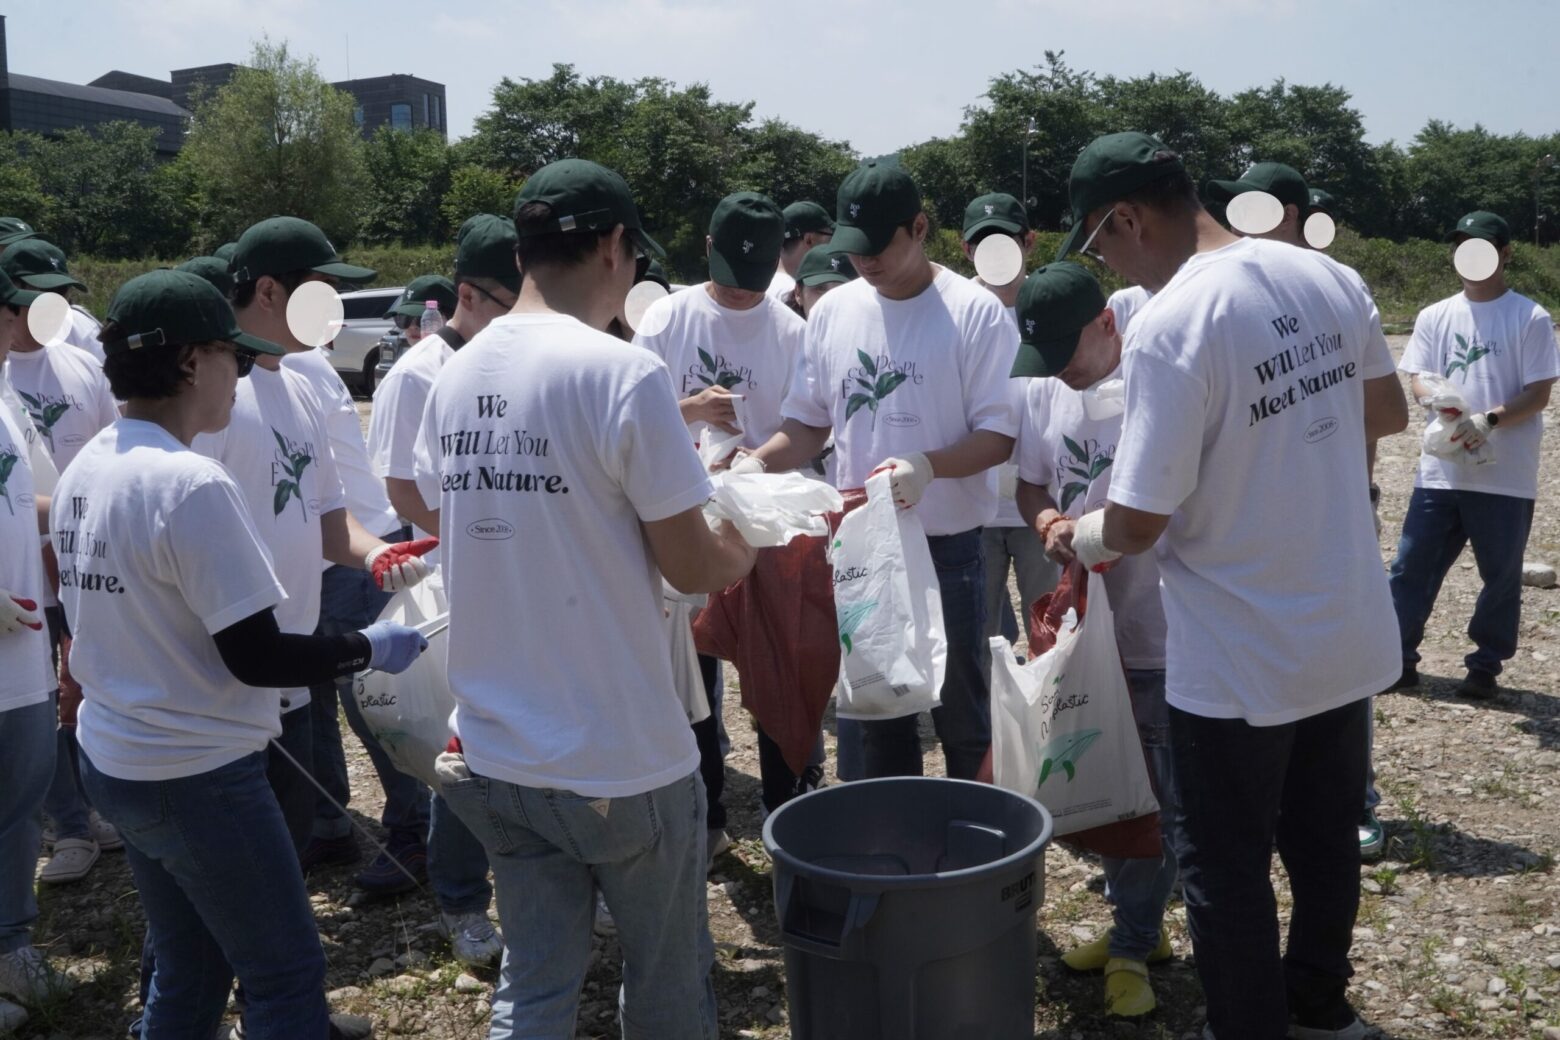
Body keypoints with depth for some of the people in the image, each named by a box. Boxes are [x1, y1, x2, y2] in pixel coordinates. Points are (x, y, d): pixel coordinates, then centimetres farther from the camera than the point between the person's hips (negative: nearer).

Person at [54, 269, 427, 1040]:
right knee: (286, 978, 7)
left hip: (113, 761, 9)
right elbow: (256, 658, -22)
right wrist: (370, 648, -8)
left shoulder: (84, 470, 4)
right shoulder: (192, 485, -23)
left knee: (187, 977, 22)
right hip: (198, 776, -9)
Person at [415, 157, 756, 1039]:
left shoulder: (456, 378, 3)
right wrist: (741, 551, 9)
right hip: (623, 758, -6)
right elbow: (691, 566, -14)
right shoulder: (624, 372, -17)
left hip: (497, 750, 6)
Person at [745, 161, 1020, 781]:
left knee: (961, 716, 9)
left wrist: (926, 466, -29)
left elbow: (998, 436, -12)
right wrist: (756, 463, -9)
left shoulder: (974, 311, -10)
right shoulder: (833, 311, 4)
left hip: (948, 548, -4)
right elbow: (808, 424, 10)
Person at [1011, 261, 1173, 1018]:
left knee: (1154, 796, 6)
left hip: (1158, 626, -6)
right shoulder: (1040, 388, 2)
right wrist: (1048, 523, -11)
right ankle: (1136, 926, 35)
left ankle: (1133, 941, 23)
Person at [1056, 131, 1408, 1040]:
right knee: (1327, 839, 24)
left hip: (1241, 658, -7)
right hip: (1351, 633, 8)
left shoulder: (1169, 325, -24)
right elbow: (1389, 413, 12)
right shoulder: (1326, 277, -2)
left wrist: (1084, 537, -1)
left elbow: (1138, 524, -22)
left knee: (1228, 866, 12)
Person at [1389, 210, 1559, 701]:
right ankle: (1398, 659, 15)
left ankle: (1485, 667, 21)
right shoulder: (1435, 316, 8)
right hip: (1440, 472, 3)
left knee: (1501, 576, 7)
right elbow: (1419, 379, 3)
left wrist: (1488, 420, -24)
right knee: (1412, 566, 5)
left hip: (1505, 477, -3)